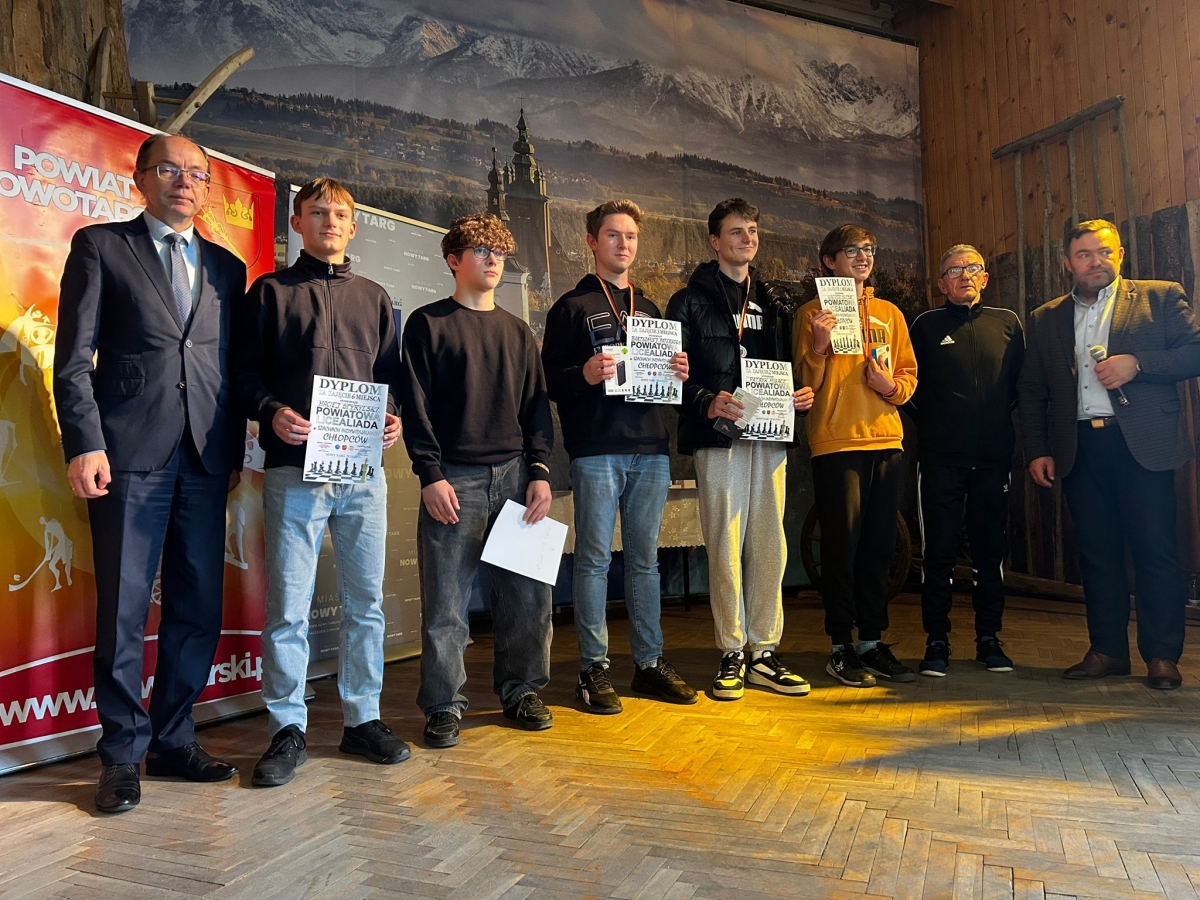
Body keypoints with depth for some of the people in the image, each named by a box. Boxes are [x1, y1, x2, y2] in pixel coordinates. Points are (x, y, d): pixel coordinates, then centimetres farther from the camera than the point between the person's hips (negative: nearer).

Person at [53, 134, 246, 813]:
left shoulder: (228, 267, 17)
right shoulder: (101, 246, 8)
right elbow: (74, 356, 0)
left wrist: (235, 451, 8)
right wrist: (85, 444, -10)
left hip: (206, 458, 4)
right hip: (131, 453, -3)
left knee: (199, 608, 6)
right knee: (123, 610, 1)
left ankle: (174, 740, 21)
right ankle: (123, 754, 14)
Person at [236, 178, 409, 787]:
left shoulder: (373, 298, 18)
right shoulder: (270, 291, 10)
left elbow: (390, 374, 16)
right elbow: (246, 372, 5)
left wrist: (393, 417, -3)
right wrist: (272, 412, -14)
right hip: (293, 468, -3)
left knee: (366, 601, 8)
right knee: (288, 606, 0)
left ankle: (363, 719, 21)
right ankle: (288, 730, 14)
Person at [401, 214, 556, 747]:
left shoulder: (518, 332, 16)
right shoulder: (428, 324, 5)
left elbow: (536, 406, 13)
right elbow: (415, 404, -2)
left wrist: (540, 472, 2)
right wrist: (430, 474, -10)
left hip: (515, 475, 4)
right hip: (454, 479, -3)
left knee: (527, 593, 6)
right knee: (446, 601, -1)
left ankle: (521, 690, 22)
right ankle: (444, 705, 12)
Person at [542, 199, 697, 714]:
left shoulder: (650, 309, 21)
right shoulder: (572, 307, 5)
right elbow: (549, 379, -2)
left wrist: (679, 374, 2)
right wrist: (585, 375, -21)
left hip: (650, 449, 5)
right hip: (597, 451, -5)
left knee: (645, 558, 9)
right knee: (595, 558, -1)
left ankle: (650, 662, 17)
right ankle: (594, 668, 8)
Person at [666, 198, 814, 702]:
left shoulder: (770, 304, 22)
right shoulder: (691, 301, 5)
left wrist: (799, 395, 3)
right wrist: (707, 402, -20)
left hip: (769, 437, 5)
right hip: (719, 438, -4)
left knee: (769, 547, 4)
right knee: (726, 547, -2)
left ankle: (764, 652, 14)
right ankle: (733, 654, 9)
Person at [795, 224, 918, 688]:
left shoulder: (890, 313, 17)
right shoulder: (814, 312, 4)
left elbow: (909, 373, 16)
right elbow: (805, 382, -3)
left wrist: (892, 385, -5)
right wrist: (819, 344, -20)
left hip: (885, 440, 5)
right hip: (836, 441, -5)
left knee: (879, 546, 8)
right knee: (841, 545, -3)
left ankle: (873, 641, 18)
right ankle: (841, 646, 6)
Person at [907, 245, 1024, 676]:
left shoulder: (1008, 323, 12)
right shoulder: (926, 325, 7)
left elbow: (1022, 383, 16)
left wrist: (1002, 420, 6)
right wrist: (927, 421, -1)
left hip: (993, 455, 2)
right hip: (940, 456, -2)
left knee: (991, 550, 7)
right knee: (939, 551, -1)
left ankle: (989, 638, 18)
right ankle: (937, 641, 7)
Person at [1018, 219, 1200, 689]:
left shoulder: (1160, 298, 8)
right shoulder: (1046, 318, 15)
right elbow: (1032, 392, 13)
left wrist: (1137, 364, -14)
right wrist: (1037, 450, 4)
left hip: (1142, 444, -3)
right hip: (1078, 448, 3)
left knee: (1156, 550, -2)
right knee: (1097, 553, 7)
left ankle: (1162, 655, 8)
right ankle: (1107, 650, 15)